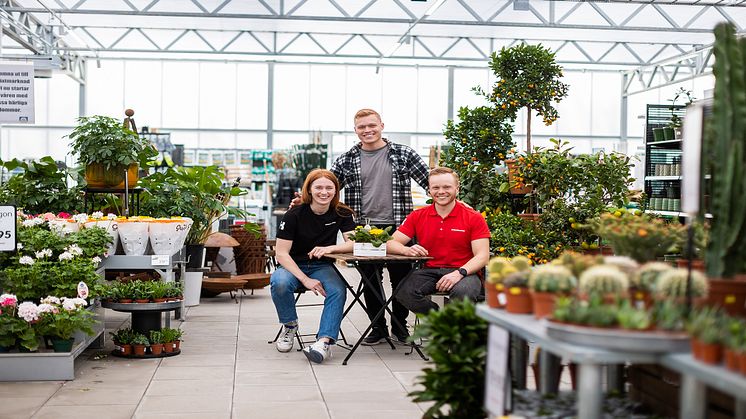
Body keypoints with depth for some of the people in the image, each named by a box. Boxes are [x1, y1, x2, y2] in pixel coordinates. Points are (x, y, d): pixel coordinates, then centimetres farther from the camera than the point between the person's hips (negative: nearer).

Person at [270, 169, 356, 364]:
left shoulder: (341, 214, -2)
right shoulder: (294, 214, -12)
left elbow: (353, 243, -12)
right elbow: (281, 253, -15)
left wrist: (329, 248, -31)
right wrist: (305, 280, -25)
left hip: (323, 267, 2)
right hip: (293, 266, -1)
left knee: (338, 291, -31)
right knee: (279, 282, -34)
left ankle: (325, 341, -40)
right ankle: (290, 325, -7)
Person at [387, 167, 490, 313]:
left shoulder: (474, 218, 2)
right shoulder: (417, 216, 9)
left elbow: (482, 256, -6)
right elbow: (391, 243, 5)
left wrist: (459, 273, -24)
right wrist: (407, 250, -20)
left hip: (463, 272, -2)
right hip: (429, 272, 2)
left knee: (463, 292, -38)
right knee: (403, 292, -29)